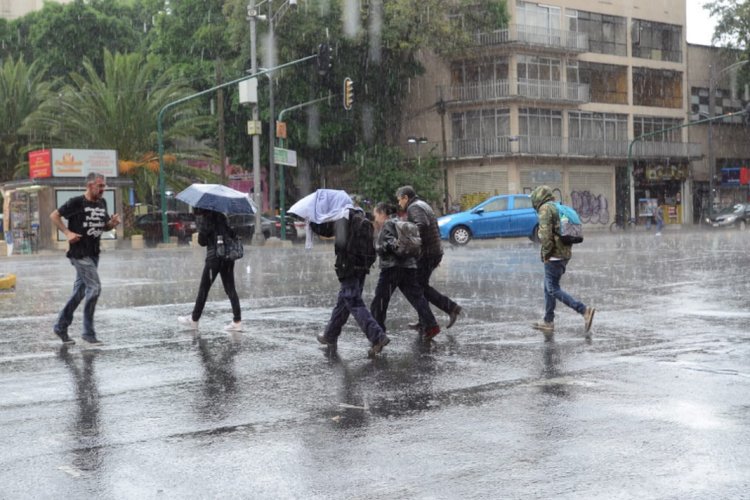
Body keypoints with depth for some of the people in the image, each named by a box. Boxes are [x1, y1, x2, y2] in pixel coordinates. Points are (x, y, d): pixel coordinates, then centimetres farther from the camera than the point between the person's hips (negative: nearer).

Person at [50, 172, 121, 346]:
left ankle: (61, 327, 24)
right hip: (79, 253, -8)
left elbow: (105, 226, 20)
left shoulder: (102, 203, 10)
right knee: (94, 287, -14)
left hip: (93, 253, 8)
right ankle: (88, 332, -5)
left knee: (80, 291, 12)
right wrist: (67, 232, -16)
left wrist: (113, 223, -2)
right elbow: (54, 216, -6)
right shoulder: (76, 202, -11)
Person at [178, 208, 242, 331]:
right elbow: (233, 234, 11)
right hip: (229, 257, 6)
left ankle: (194, 320, 16)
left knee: (203, 289, 6)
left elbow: (202, 241, -9)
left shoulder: (205, 218, -7)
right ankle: (237, 321, 0)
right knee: (230, 289, 6)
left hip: (214, 257, -6)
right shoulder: (222, 216, 11)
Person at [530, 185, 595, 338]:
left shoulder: (545, 209, -10)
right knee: (549, 288, 15)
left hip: (554, 256, -10)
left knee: (553, 289, -8)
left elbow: (545, 233, -21)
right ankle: (548, 322, 19)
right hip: (565, 253, 10)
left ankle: (584, 310, -18)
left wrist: (546, 254, -12)